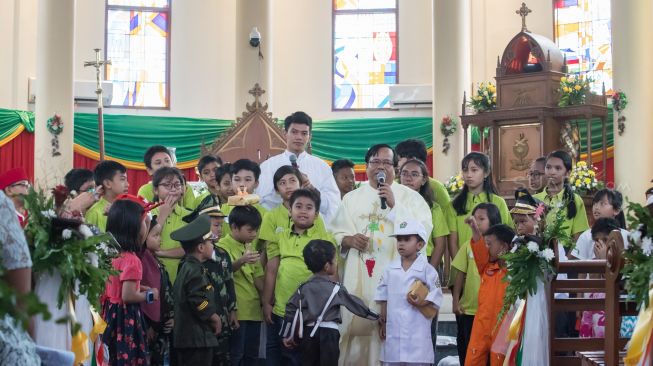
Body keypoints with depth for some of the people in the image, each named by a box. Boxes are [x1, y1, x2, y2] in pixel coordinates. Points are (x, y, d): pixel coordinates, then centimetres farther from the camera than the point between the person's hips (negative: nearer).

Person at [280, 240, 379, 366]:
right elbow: (354, 303, 6)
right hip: (328, 333, -3)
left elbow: (291, 309, 4)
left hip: (308, 333, 3)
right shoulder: (336, 288, -2)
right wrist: (374, 316, 19)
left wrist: (287, 335, 10)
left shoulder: (304, 288, 6)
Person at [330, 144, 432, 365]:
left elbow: (424, 230, -7)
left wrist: (394, 205, -11)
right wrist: (348, 240, -7)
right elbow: (335, 233, 15)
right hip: (358, 278, 2)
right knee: (356, 329, -1)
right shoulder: (352, 198, 16)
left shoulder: (410, 197, 7)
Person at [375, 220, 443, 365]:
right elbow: (383, 297, 12)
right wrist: (382, 322, 10)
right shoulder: (390, 269, 8)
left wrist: (422, 303, -20)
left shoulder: (427, 269, -3)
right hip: (393, 329, 4)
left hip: (417, 330, -4)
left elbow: (437, 295, -3)